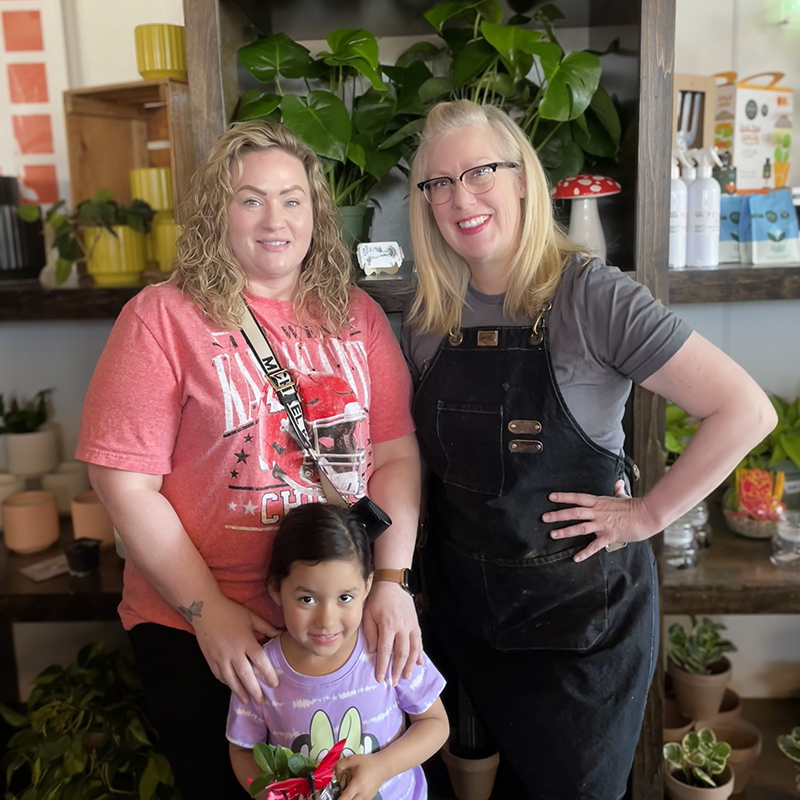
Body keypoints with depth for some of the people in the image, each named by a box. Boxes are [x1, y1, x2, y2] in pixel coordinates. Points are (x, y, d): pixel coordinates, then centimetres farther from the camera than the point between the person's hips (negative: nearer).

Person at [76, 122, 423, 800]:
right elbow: (125, 483, -11)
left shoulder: (357, 315, 3)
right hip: (197, 635, -3)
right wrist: (210, 611, -13)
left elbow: (397, 453, -1)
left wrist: (392, 580, -12)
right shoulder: (164, 317, -8)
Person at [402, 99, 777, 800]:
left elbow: (746, 411, -20)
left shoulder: (592, 296, -18)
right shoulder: (428, 319, -2)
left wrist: (647, 515, -16)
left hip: (582, 607, -4)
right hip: (463, 604, 5)